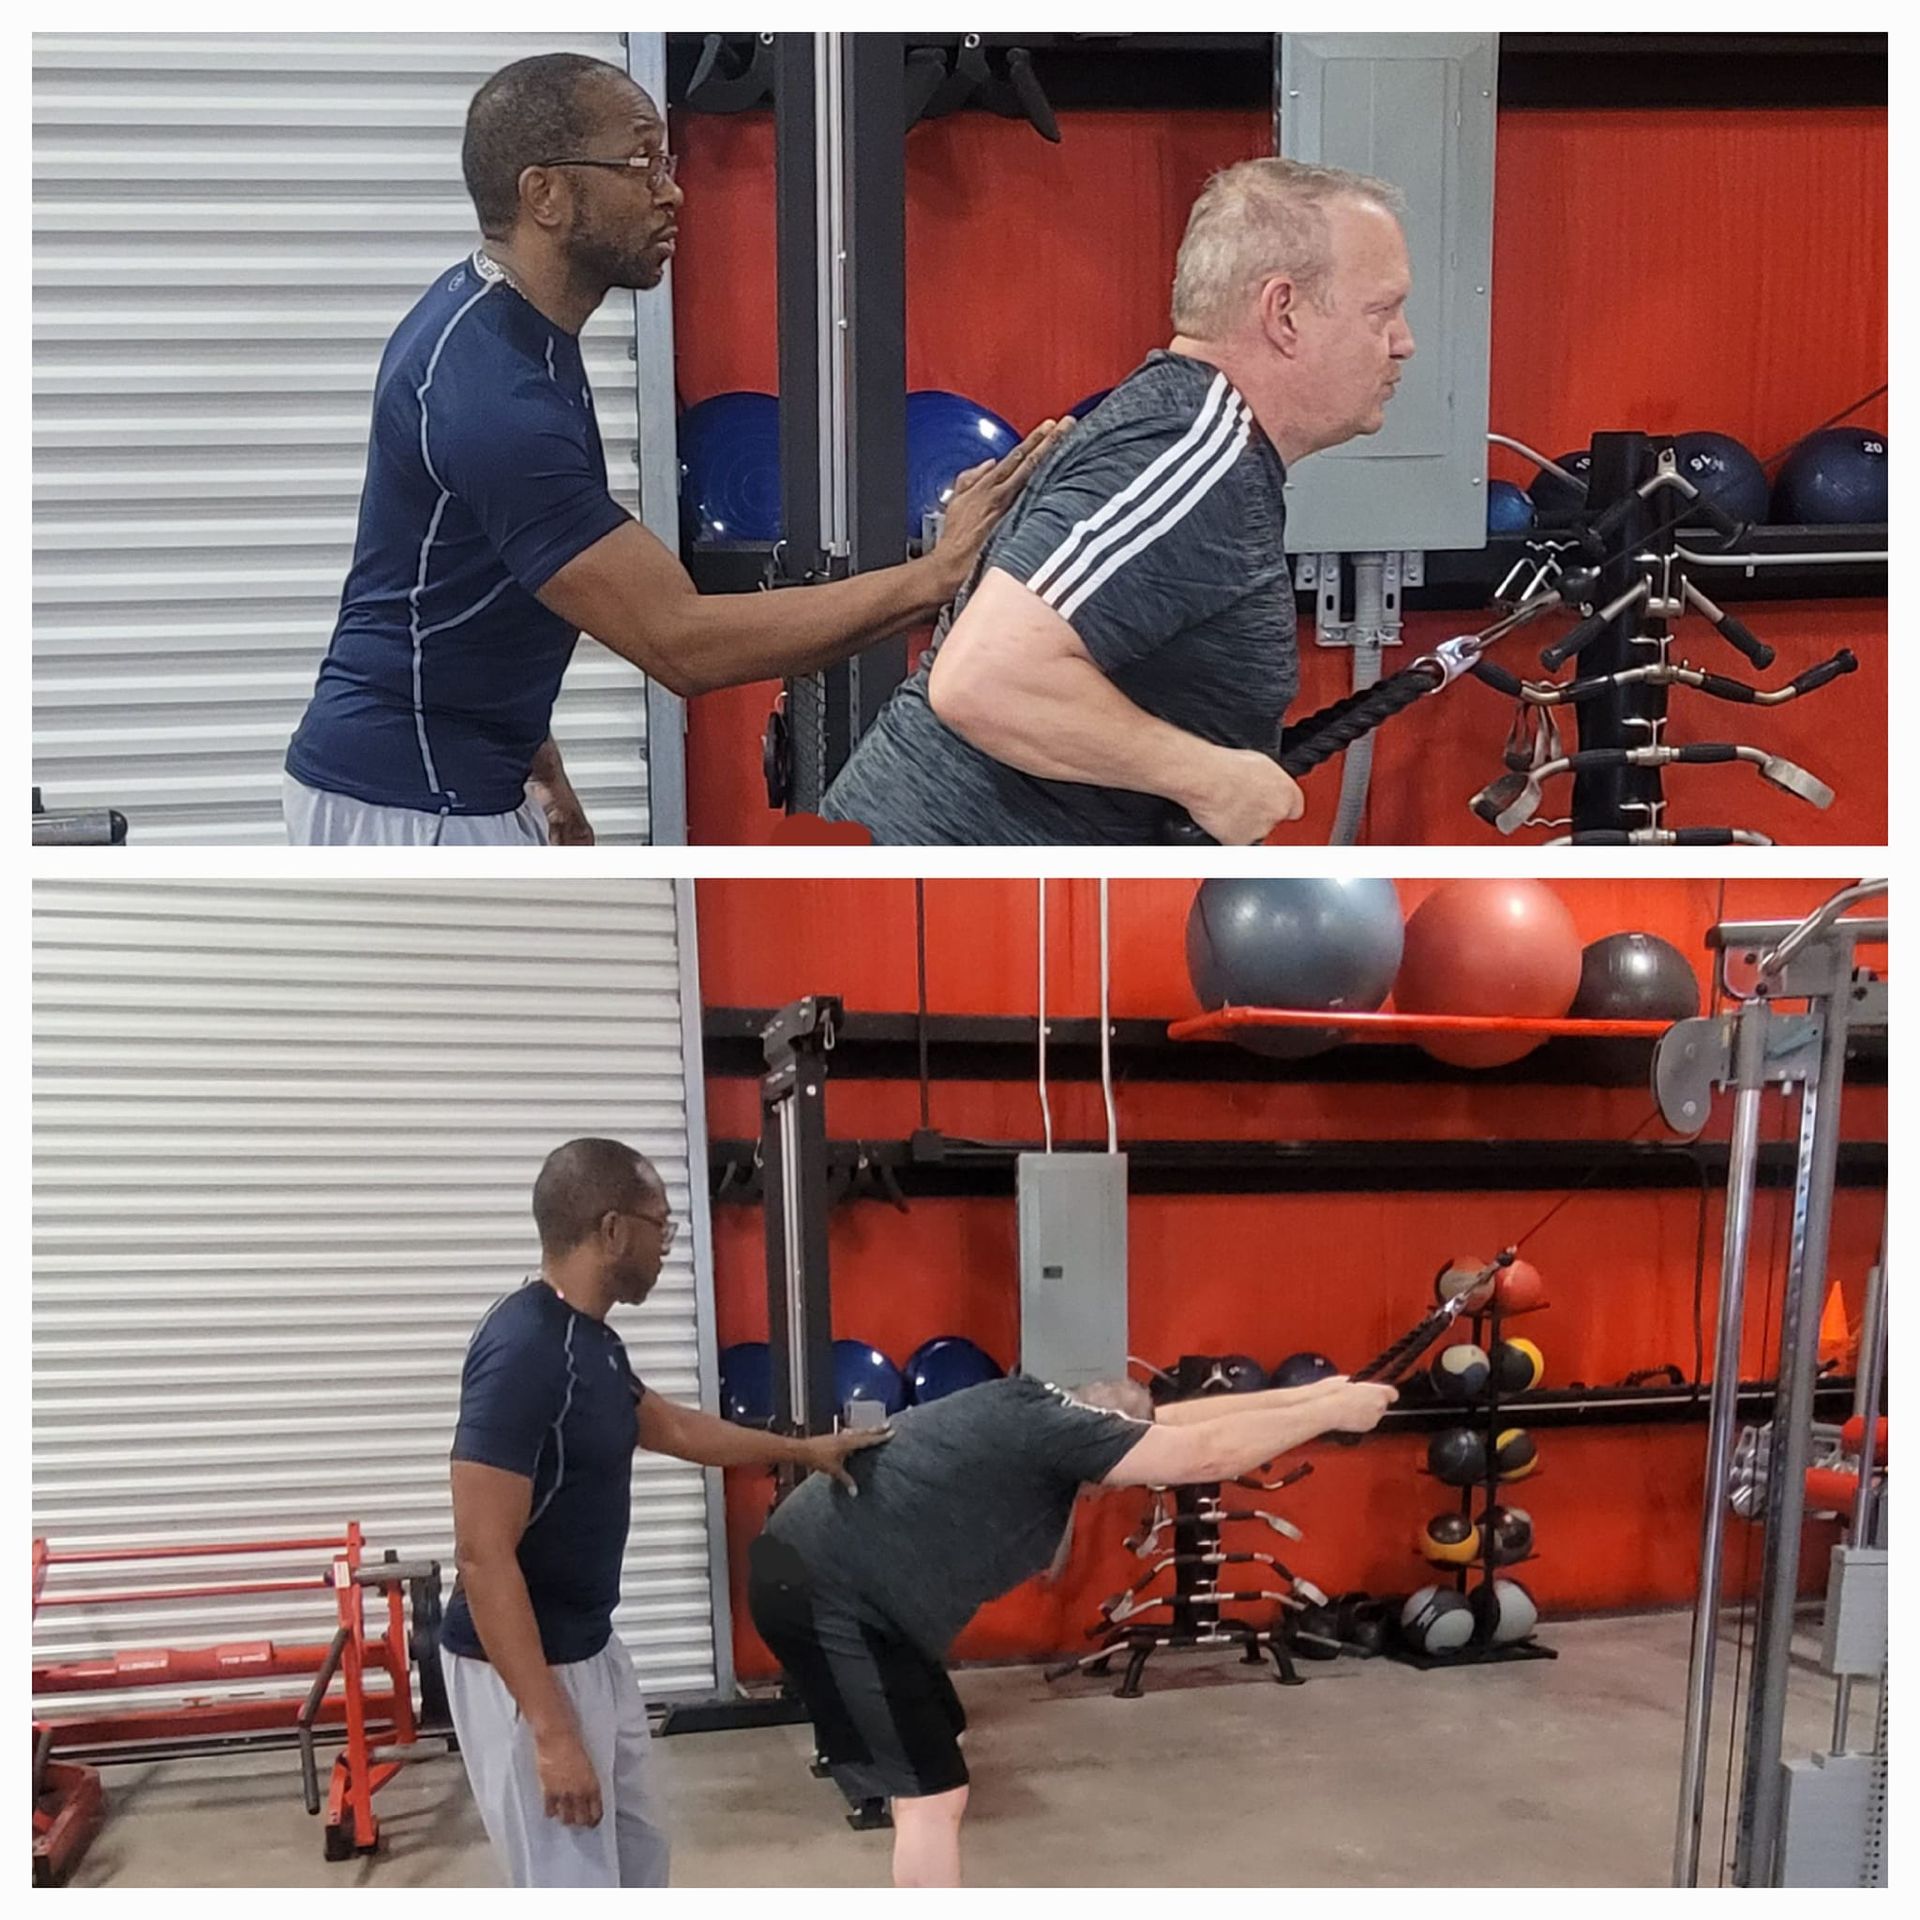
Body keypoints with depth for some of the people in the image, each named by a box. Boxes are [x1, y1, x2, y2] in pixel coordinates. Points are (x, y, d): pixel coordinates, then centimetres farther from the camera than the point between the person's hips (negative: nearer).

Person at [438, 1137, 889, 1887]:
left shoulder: (590, 1338, 4)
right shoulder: (521, 1352, -26)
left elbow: (671, 1427, 25)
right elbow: (483, 1556, -28)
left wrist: (803, 1450, 33)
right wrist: (551, 1729, -28)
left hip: (591, 1649, 10)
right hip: (523, 1668, -10)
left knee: (637, 1856, 22)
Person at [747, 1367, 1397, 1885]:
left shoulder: (1039, 1415, 12)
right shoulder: (1051, 1429, -16)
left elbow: (1182, 1422, 18)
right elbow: (1204, 1454, -16)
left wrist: (1312, 1394, 19)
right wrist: (1330, 1412, -7)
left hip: (833, 1573, 11)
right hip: (825, 1590, -11)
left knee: (930, 1780, 23)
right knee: (932, 1796, -6)